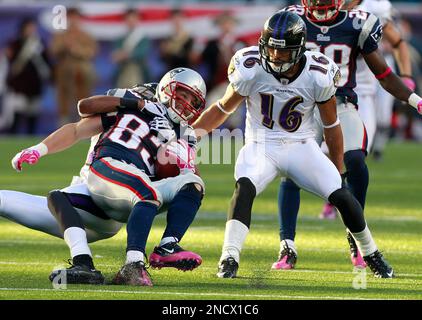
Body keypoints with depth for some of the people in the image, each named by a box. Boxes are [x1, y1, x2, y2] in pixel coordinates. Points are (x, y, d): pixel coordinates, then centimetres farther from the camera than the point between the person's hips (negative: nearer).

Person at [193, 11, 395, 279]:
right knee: (245, 187, -32)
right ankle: (229, 259, -31)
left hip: (301, 146, 1)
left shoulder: (318, 76, -15)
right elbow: (224, 108, 2)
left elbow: (331, 125, 0)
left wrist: (339, 171, 6)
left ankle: (371, 254, 12)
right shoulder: (250, 69, -16)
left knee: (342, 196, -13)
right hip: (261, 145, -1)